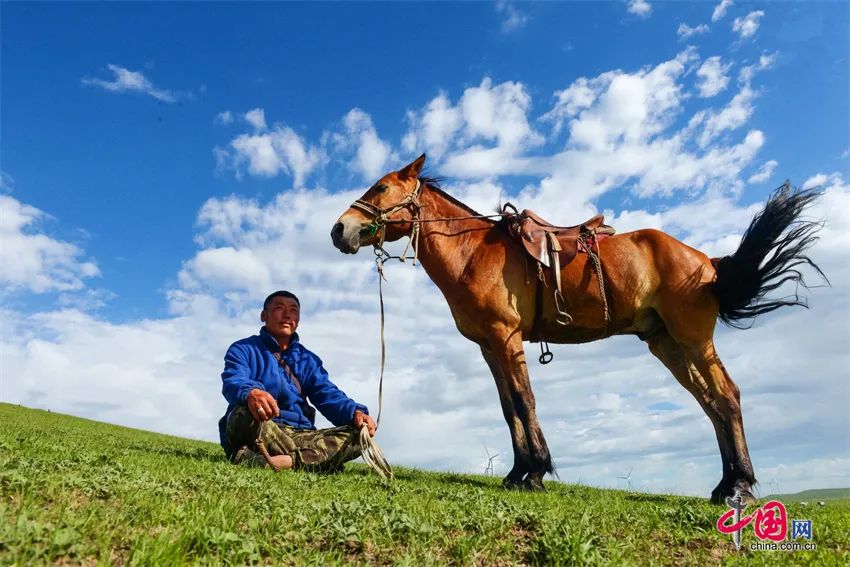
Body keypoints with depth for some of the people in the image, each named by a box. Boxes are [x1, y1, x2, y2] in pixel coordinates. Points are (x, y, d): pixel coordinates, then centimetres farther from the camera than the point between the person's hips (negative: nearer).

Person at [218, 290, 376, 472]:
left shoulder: (308, 360, 19)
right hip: (257, 435, -5)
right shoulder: (243, 349, 5)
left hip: (298, 436, 5)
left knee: (356, 435, -21)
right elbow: (233, 382, -16)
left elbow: (328, 395, 5)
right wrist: (251, 393, -42)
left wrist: (355, 412, -18)